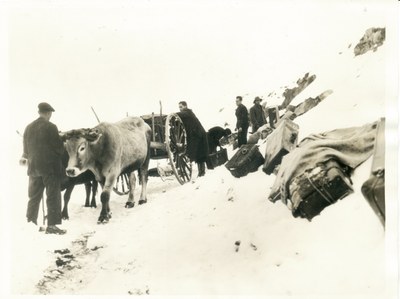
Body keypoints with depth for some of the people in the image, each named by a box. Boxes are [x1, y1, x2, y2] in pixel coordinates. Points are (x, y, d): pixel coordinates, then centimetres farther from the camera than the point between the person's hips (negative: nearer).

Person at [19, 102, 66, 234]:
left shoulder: (29, 127, 8)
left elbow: (26, 148, 15)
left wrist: (25, 157, 35)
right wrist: (63, 152, 10)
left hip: (33, 167, 6)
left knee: (34, 196, 17)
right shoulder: (51, 127, -12)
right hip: (51, 166, -6)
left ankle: (30, 222, 23)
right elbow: (59, 147, -12)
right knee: (53, 196, 0)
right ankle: (51, 225, -1)